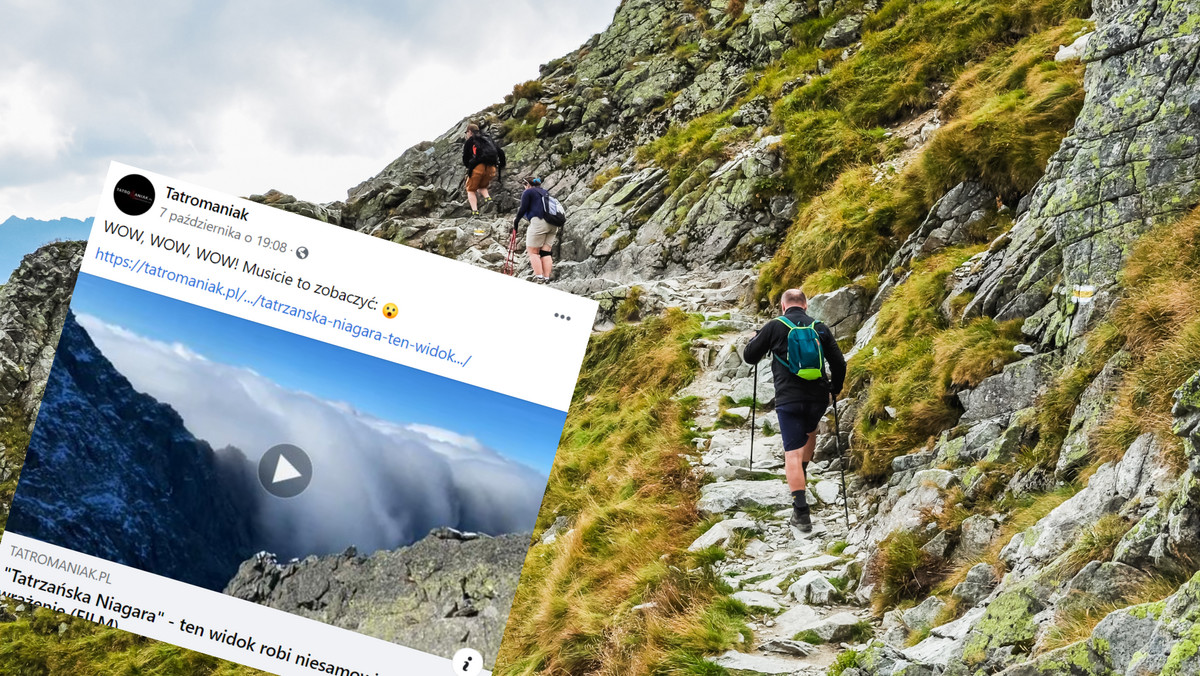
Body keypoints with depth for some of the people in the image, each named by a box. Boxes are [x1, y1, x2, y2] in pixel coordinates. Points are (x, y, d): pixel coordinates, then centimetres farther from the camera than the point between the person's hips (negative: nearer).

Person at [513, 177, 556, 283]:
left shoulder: (527, 192, 6)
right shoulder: (545, 192, 27)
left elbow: (523, 209, -1)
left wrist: (516, 220, 14)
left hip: (539, 222, -7)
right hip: (553, 225, 7)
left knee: (533, 251, -2)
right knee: (545, 252, 8)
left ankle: (539, 277, -11)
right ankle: (547, 278, 2)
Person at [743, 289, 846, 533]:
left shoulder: (775, 326, -1)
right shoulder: (820, 328, 7)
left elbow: (749, 356, 5)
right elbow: (839, 364, 7)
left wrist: (754, 340, 27)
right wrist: (834, 391, 23)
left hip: (789, 398, -3)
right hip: (818, 398, 3)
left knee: (793, 452, -4)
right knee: (810, 432, 35)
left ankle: (801, 513, -12)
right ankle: (802, 474, 34)